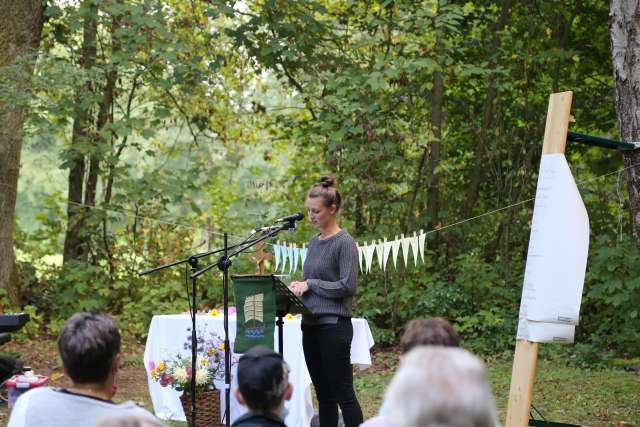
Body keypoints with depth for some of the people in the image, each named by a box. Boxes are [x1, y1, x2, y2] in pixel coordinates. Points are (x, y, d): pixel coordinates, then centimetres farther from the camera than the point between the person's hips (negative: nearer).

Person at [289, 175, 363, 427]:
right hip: (310, 325, 8)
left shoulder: (344, 243, -8)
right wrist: (299, 287, 3)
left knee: (343, 394, -5)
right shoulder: (314, 243, 15)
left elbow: (347, 286, -15)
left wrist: (310, 284, -12)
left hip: (334, 326, -8)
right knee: (324, 395, 11)